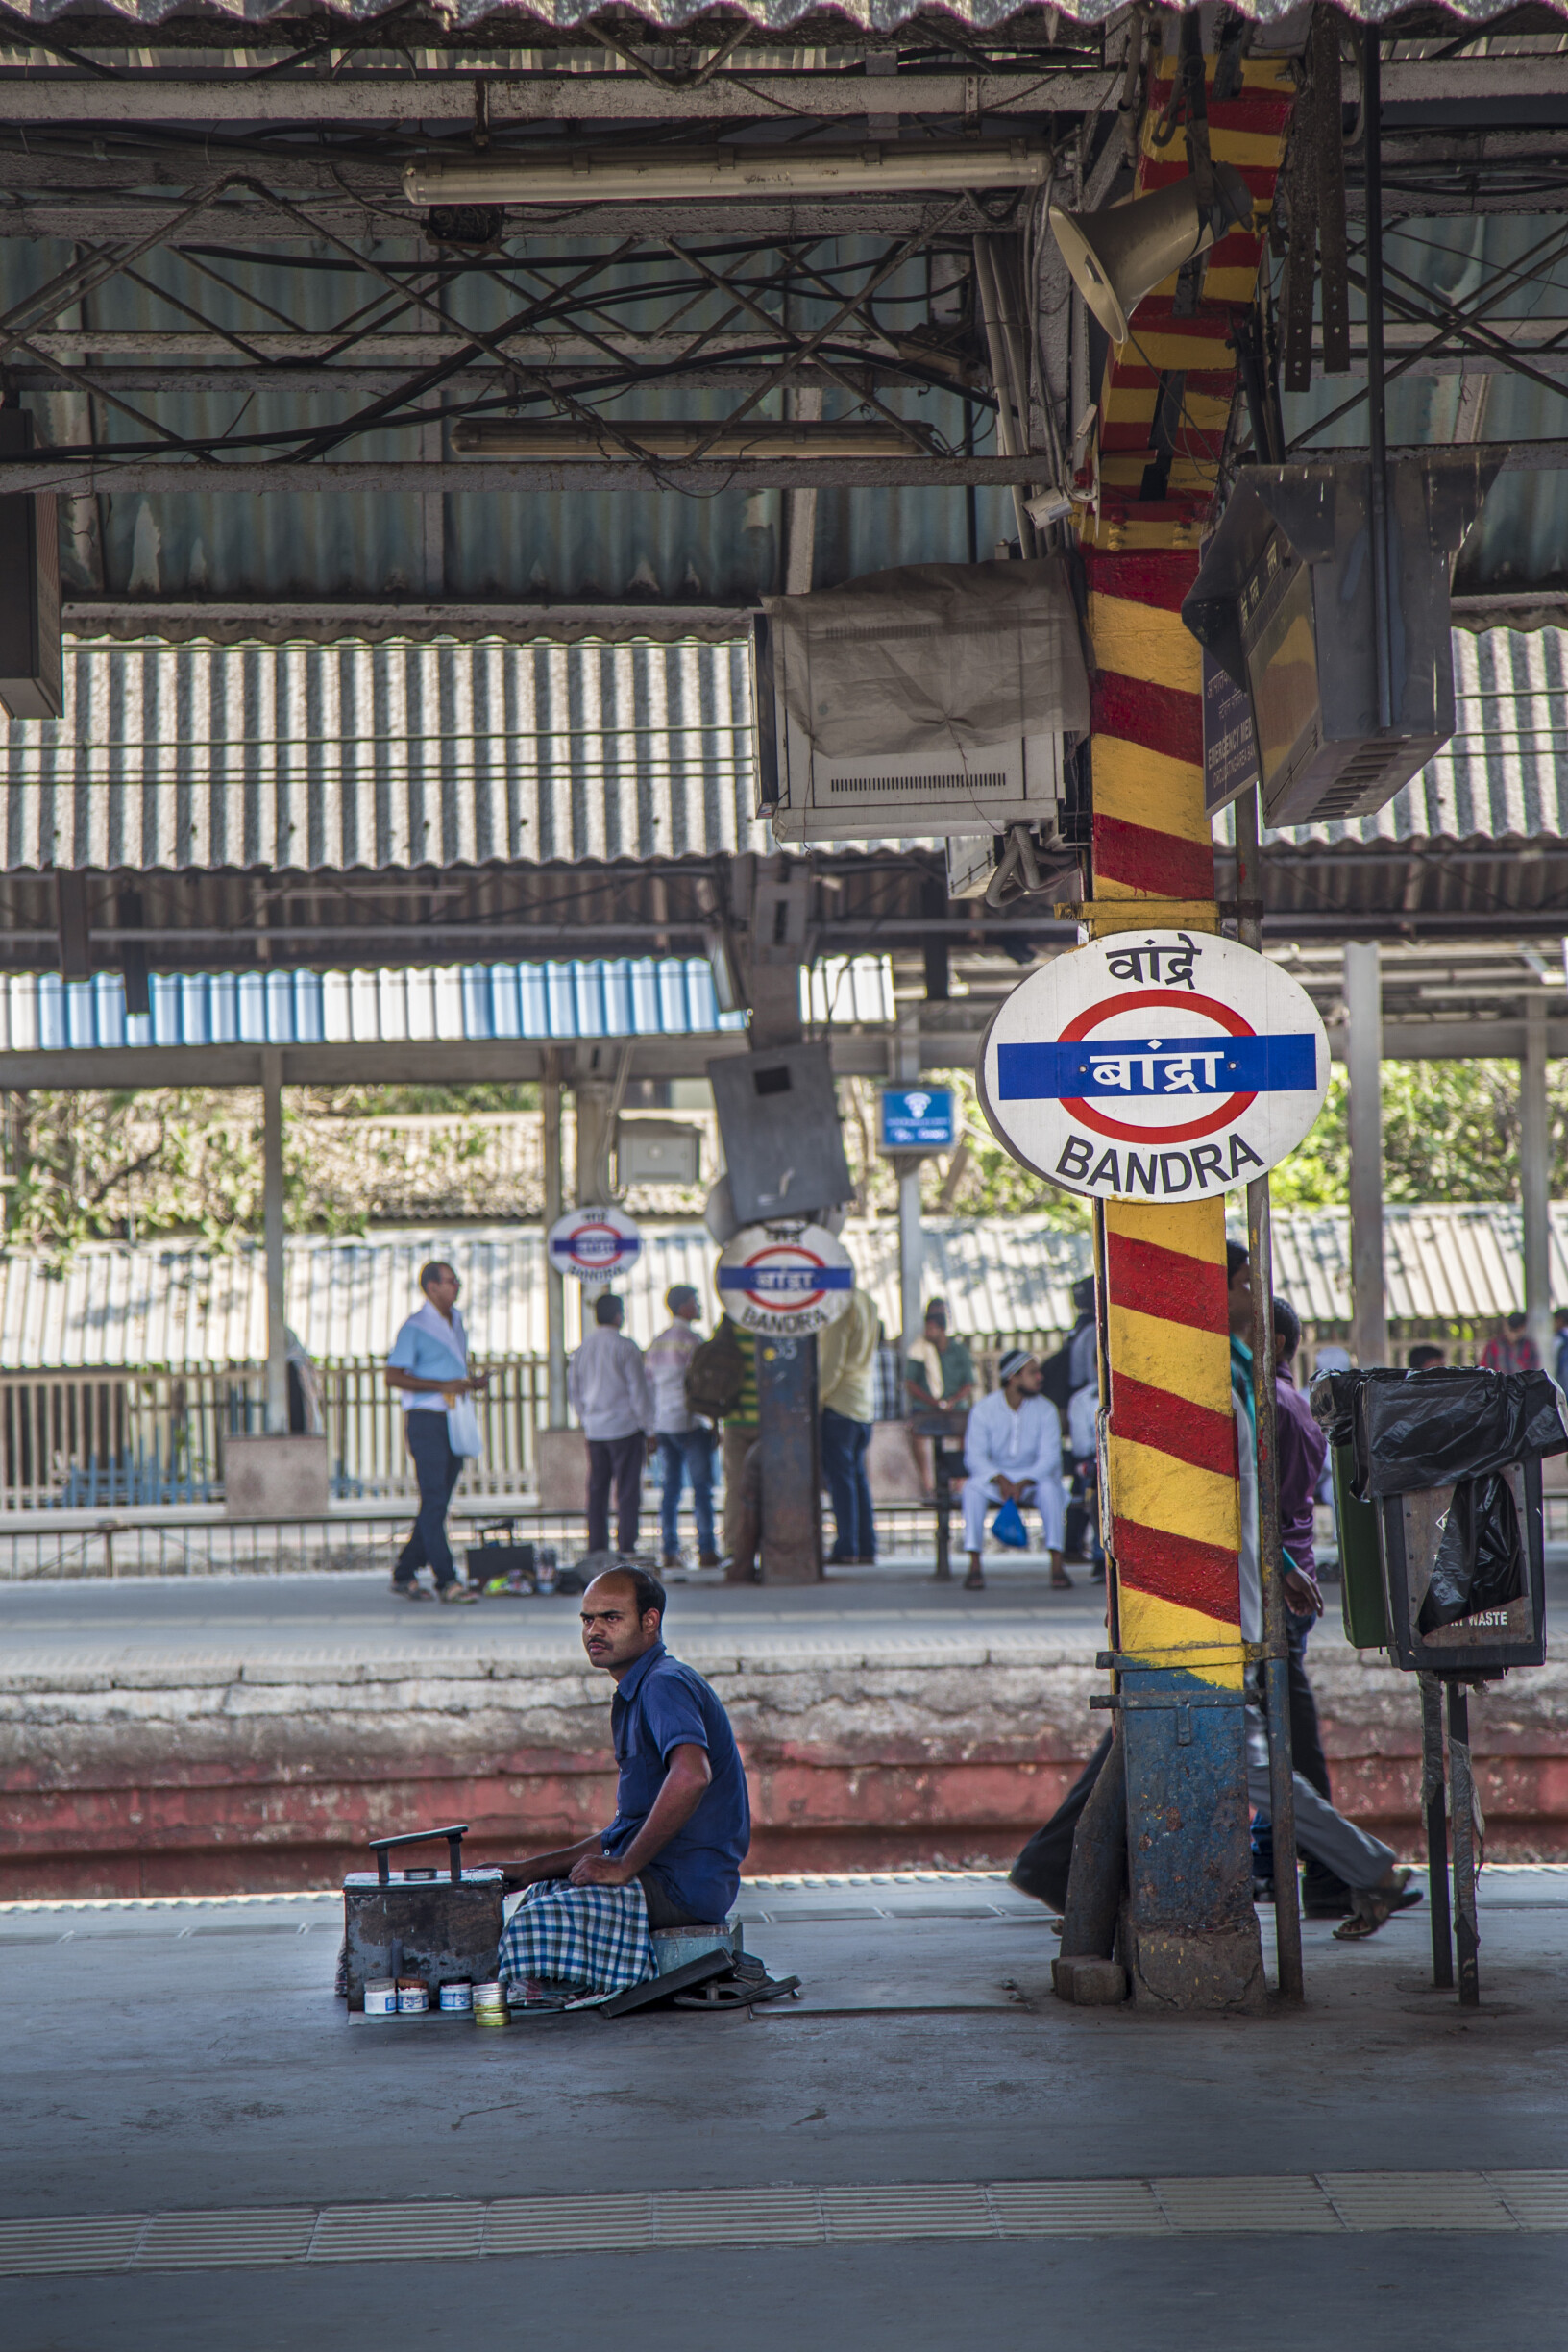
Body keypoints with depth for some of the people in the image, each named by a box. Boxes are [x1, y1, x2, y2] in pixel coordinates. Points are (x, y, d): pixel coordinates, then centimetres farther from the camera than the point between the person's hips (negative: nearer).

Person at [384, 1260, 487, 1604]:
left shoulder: (456, 1323, 18)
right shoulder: (415, 1327, -7)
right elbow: (393, 1376, -13)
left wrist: (473, 1382, 7)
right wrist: (443, 1386, -19)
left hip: (454, 1421, 8)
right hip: (427, 1420, -8)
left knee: (437, 1503, 8)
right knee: (434, 1501, -9)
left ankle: (405, 1574, 16)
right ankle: (446, 1581, -11)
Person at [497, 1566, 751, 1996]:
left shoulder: (666, 1683, -13)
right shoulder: (635, 1695, 21)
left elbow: (691, 1775, -34)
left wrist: (624, 1866, -25)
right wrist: (530, 1870, 20)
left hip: (683, 1883, -11)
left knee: (542, 1918, -22)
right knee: (540, 1892, 21)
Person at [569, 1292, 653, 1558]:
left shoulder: (582, 1348, 7)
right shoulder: (625, 1347, -11)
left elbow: (573, 1389, 15)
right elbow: (638, 1389, -9)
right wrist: (646, 1426, -2)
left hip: (594, 1429, 5)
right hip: (625, 1427, -5)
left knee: (597, 1492, 9)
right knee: (627, 1492, -3)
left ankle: (597, 1549, 10)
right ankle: (626, 1549, -5)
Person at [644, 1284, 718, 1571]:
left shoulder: (658, 1343, 13)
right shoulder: (690, 1340, -9)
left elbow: (648, 1386, 16)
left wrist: (652, 1431, 19)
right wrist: (714, 1423, -7)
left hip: (663, 1424, 7)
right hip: (690, 1423, -7)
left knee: (669, 1489, 6)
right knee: (702, 1487, -4)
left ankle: (670, 1552, 3)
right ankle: (706, 1552, -7)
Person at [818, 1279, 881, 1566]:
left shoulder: (840, 1306, -13)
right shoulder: (868, 1304, 15)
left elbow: (834, 1360, -16)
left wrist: (816, 1396, -13)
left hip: (838, 1402, -8)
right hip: (865, 1404, 8)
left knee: (840, 1477, -6)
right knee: (858, 1476, 10)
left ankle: (846, 1549, -8)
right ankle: (867, 1549, 7)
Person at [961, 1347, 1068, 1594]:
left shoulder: (1045, 1409, -5)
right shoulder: (984, 1409, -7)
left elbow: (1049, 1457, -12)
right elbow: (974, 1457, -12)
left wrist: (1023, 1483, -29)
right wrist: (1000, 1480, -29)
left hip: (1032, 1478, 0)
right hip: (994, 1477, 0)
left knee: (1049, 1487, -33)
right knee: (972, 1487, -32)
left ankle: (1057, 1565, -31)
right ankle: (974, 1566, -32)